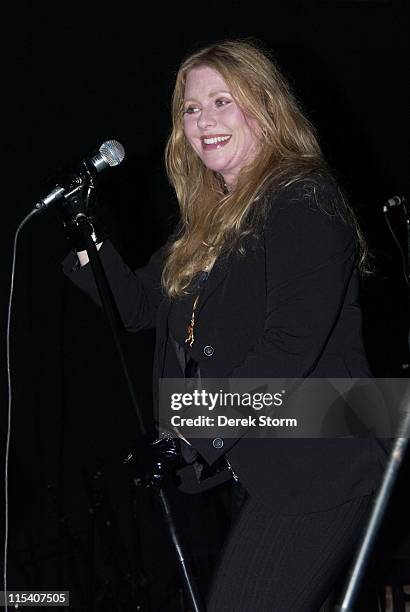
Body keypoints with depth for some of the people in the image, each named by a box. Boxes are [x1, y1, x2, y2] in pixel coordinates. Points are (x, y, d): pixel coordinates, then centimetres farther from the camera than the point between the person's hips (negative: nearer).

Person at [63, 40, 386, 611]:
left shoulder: (305, 202, -12)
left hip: (312, 473, -8)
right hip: (245, 469, 9)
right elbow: (141, 306, 18)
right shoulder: (212, 216, 15)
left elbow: (291, 347, -21)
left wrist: (197, 435, -20)